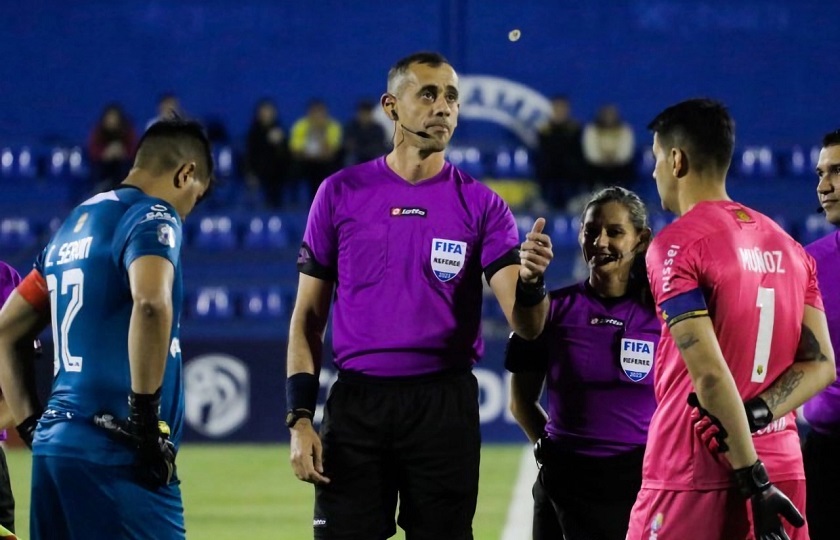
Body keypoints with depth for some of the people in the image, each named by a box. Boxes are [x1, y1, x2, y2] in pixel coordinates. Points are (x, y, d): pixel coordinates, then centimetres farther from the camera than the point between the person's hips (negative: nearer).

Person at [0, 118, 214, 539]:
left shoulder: (72, 225, 20)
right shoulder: (153, 216, -5)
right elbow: (151, 303, -26)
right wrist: (146, 419, -20)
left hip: (53, 443, 8)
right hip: (113, 456, -8)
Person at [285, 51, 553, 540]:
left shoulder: (481, 205, 3)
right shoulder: (341, 194, 5)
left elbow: (525, 326, -6)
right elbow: (308, 318, 8)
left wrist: (530, 280, -29)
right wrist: (300, 418, -1)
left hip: (445, 405, 0)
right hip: (356, 403, 0)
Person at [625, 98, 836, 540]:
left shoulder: (677, 245, -9)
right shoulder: (788, 246, 13)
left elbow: (710, 373, -16)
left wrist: (753, 480, -18)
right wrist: (755, 417, -7)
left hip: (693, 475, -6)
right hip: (782, 466, 6)